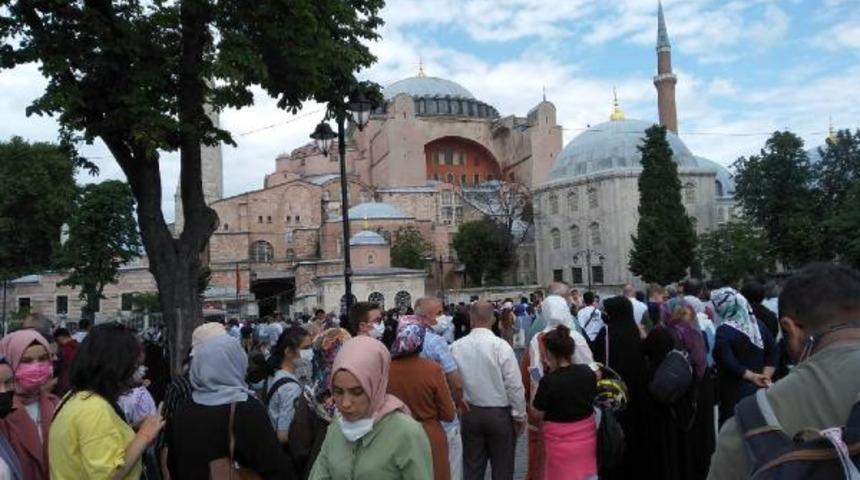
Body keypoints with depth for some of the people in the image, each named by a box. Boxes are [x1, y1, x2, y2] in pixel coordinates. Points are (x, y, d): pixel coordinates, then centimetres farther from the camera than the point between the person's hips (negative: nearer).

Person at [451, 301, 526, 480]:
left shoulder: (456, 347, -9)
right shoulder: (501, 346, -17)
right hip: (500, 413, -3)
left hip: (469, 413, 3)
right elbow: (514, 385, -14)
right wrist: (520, 416, -1)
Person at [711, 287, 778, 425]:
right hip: (758, 389, 7)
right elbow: (773, 352, 5)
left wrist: (751, 376, -15)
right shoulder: (759, 324, 6)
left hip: (734, 392, -6)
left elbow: (728, 363, -22)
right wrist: (765, 376, -1)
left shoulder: (723, 331, -14)